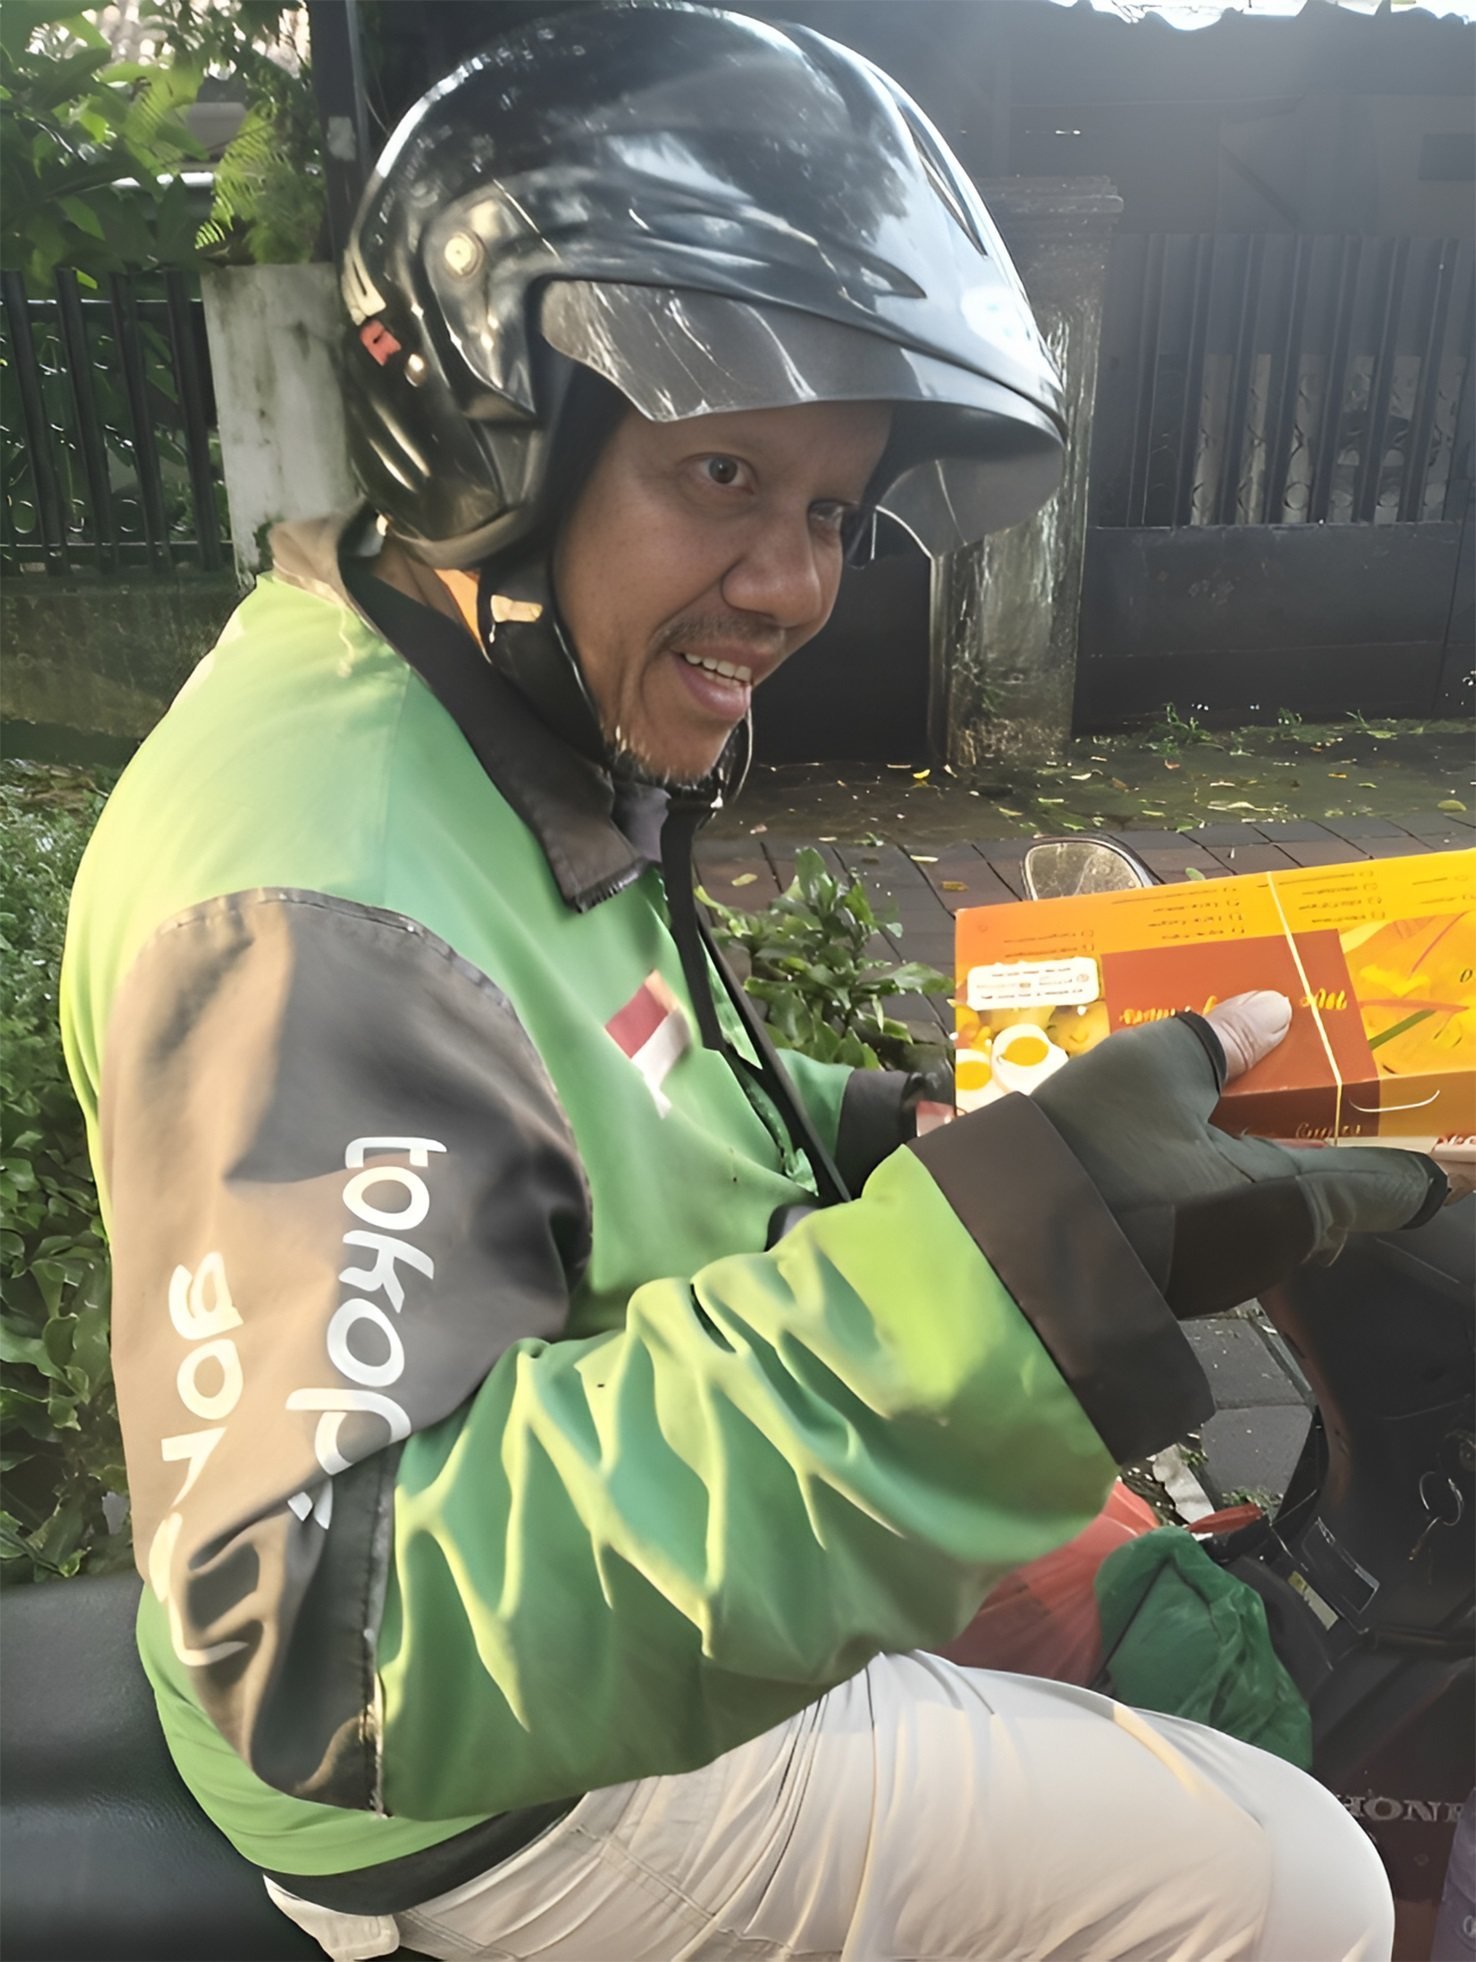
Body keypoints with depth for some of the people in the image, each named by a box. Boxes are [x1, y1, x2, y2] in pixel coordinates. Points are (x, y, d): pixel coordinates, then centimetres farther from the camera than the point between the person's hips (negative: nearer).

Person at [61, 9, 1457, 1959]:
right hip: (484, 1794, -8)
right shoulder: (312, 902, -32)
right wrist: (987, 1275, -46)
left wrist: (883, 1138, -5)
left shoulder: (525, 737, -2)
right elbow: (340, 1641, -37)